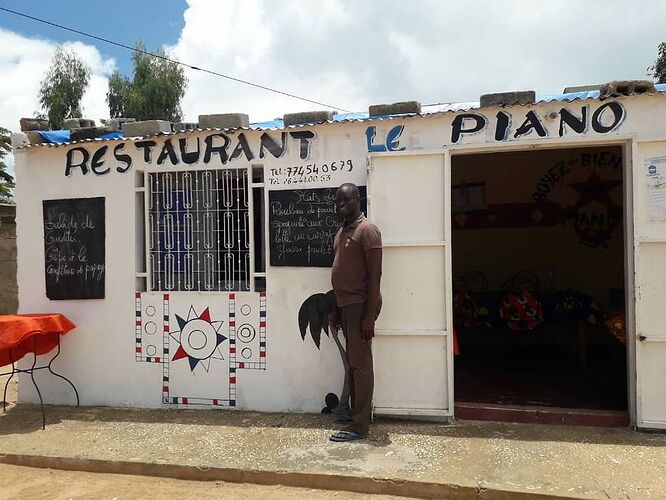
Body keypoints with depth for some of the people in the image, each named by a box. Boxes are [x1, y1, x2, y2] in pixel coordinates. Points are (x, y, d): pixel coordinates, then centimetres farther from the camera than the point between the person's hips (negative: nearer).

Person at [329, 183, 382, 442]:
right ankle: (357, 414, 26)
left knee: (360, 364, -4)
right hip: (345, 305, 9)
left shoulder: (367, 230, -12)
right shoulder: (341, 232, 16)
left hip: (359, 305, -9)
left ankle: (360, 425, 3)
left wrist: (370, 316, -20)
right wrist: (336, 310, 17)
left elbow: (375, 275, -16)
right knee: (352, 363, 14)